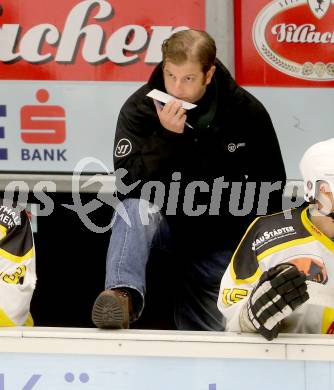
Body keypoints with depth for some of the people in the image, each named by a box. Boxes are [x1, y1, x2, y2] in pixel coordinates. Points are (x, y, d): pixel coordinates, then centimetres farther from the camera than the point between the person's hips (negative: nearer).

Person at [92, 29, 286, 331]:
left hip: (218, 240, 2)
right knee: (136, 211, -36)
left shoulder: (247, 113, -9)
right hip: (162, 219, -2)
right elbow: (128, 187, -22)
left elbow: (270, 185, 4)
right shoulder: (139, 109, -13)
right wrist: (166, 135, -32)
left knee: (211, 339, -4)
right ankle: (123, 294, -53)